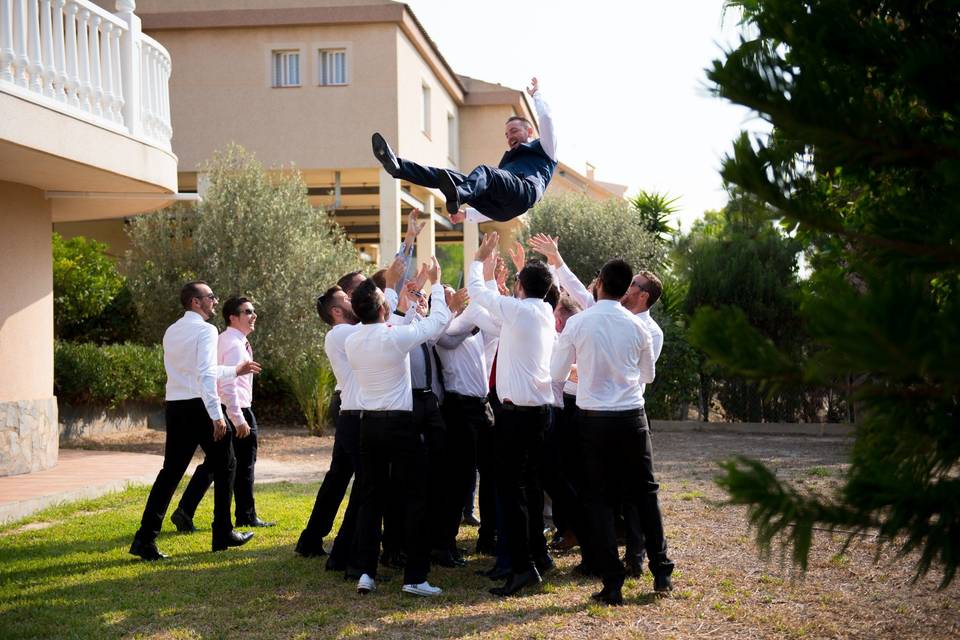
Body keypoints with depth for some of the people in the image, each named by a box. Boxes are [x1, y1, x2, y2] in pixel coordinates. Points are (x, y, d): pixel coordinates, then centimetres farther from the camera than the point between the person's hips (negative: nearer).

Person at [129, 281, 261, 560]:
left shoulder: (171, 331, 17)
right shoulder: (205, 330, -9)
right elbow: (206, 374, -20)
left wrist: (235, 370, 32)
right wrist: (217, 415, -22)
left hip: (175, 406, 7)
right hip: (199, 406, -7)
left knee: (171, 471, 7)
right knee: (225, 466, 10)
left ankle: (145, 538, -2)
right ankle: (223, 533, 15)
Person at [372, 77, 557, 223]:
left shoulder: (543, 148, 29)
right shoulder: (507, 161, 46)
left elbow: (546, 118, 12)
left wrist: (536, 93, 27)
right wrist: (467, 215, 30)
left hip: (525, 191, -7)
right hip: (501, 208, 7)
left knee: (484, 171, -37)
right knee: (447, 175, -11)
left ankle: (458, 196, -70)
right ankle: (397, 166, -29)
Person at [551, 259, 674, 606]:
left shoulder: (577, 323, -8)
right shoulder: (637, 326, -1)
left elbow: (556, 374, 0)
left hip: (594, 418, -2)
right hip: (632, 416, 2)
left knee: (599, 498, 6)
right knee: (645, 492, 14)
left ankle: (612, 583, 4)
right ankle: (661, 572, 17)